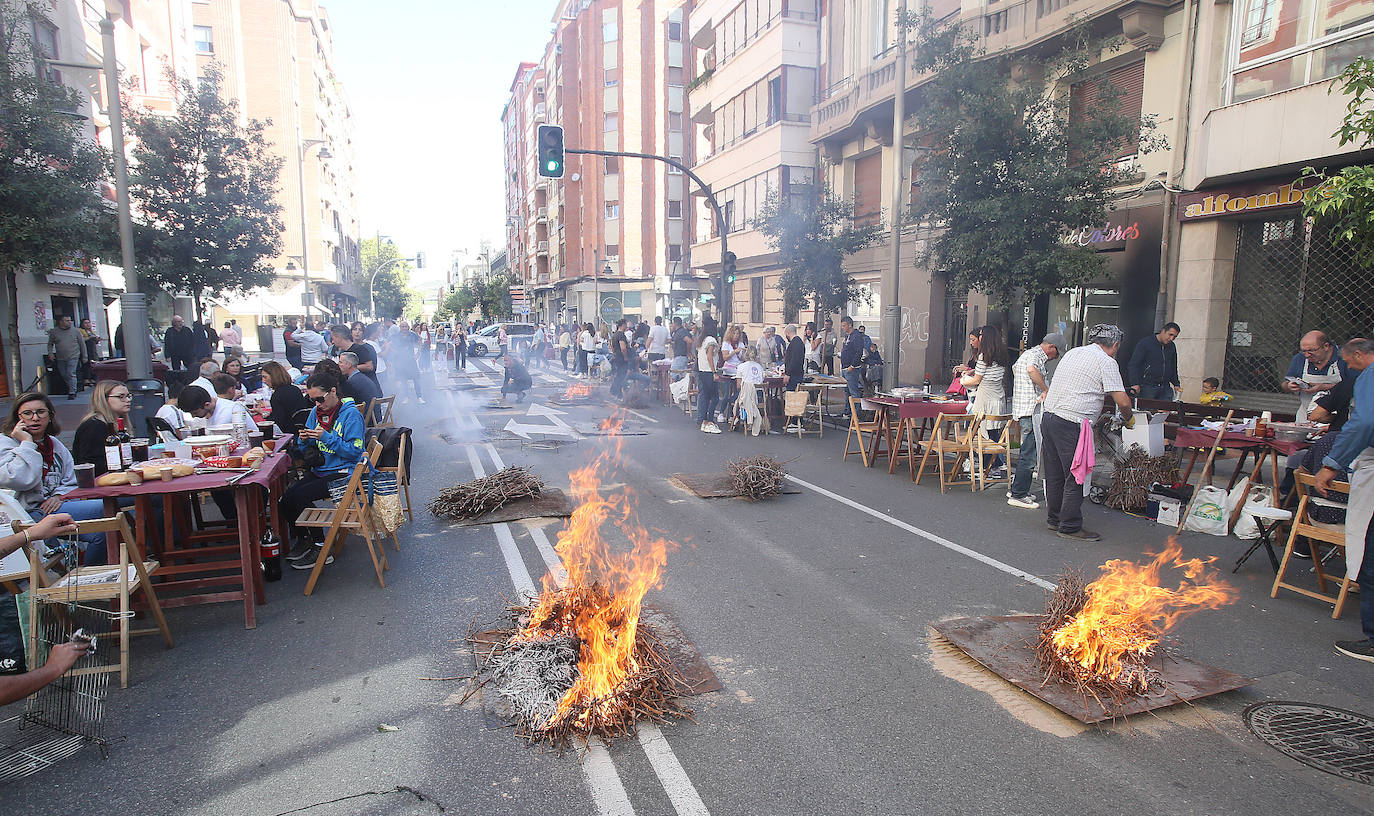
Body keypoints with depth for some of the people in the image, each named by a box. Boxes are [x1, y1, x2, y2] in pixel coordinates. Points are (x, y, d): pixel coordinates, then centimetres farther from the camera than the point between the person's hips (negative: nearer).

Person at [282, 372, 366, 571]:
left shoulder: (351, 414, -11)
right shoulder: (316, 412, 11)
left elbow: (354, 451, -16)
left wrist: (327, 438, -23)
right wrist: (305, 440, -7)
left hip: (343, 473, -7)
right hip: (319, 470, 7)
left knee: (299, 496, -23)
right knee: (286, 496, -15)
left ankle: (321, 550, -9)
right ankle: (302, 540, 9)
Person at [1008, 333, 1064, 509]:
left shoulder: (1027, 353, 20)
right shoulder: (1036, 355, -11)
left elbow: (1014, 369, 40)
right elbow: (1032, 370, -35)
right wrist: (1047, 390, -25)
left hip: (1021, 409, 11)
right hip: (1032, 410, -11)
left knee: (1026, 453, 16)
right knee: (1029, 455, -8)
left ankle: (1016, 489, 23)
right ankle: (1018, 495, -5)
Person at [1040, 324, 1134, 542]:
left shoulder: (1072, 353, 18)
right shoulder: (1106, 362, -4)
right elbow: (1122, 401, -7)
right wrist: (1129, 419, 11)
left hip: (1048, 417, 8)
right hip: (1071, 424, -8)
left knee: (1054, 474, 16)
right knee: (1075, 477, 0)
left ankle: (1054, 518, 27)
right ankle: (1070, 527, 5)